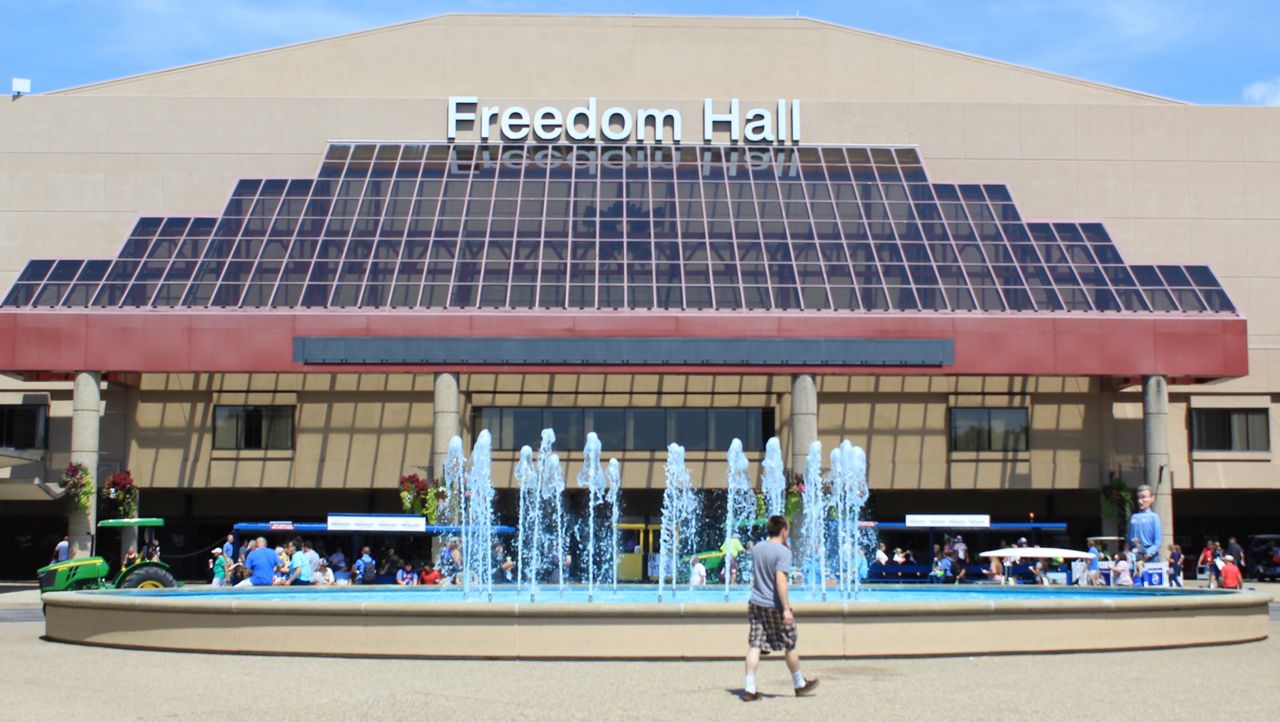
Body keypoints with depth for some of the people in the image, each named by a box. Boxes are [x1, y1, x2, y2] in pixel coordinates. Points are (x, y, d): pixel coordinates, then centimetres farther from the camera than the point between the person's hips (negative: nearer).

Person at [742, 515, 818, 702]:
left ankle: (749, 689, -3)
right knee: (789, 646, 10)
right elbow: (780, 580, -23)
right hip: (775, 606, -6)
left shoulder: (757, 548, 8)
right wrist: (786, 609, -23)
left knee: (754, 646, 3)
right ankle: (800, 685, 25)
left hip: (755, 603, 6)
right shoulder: (783, 552, -15)